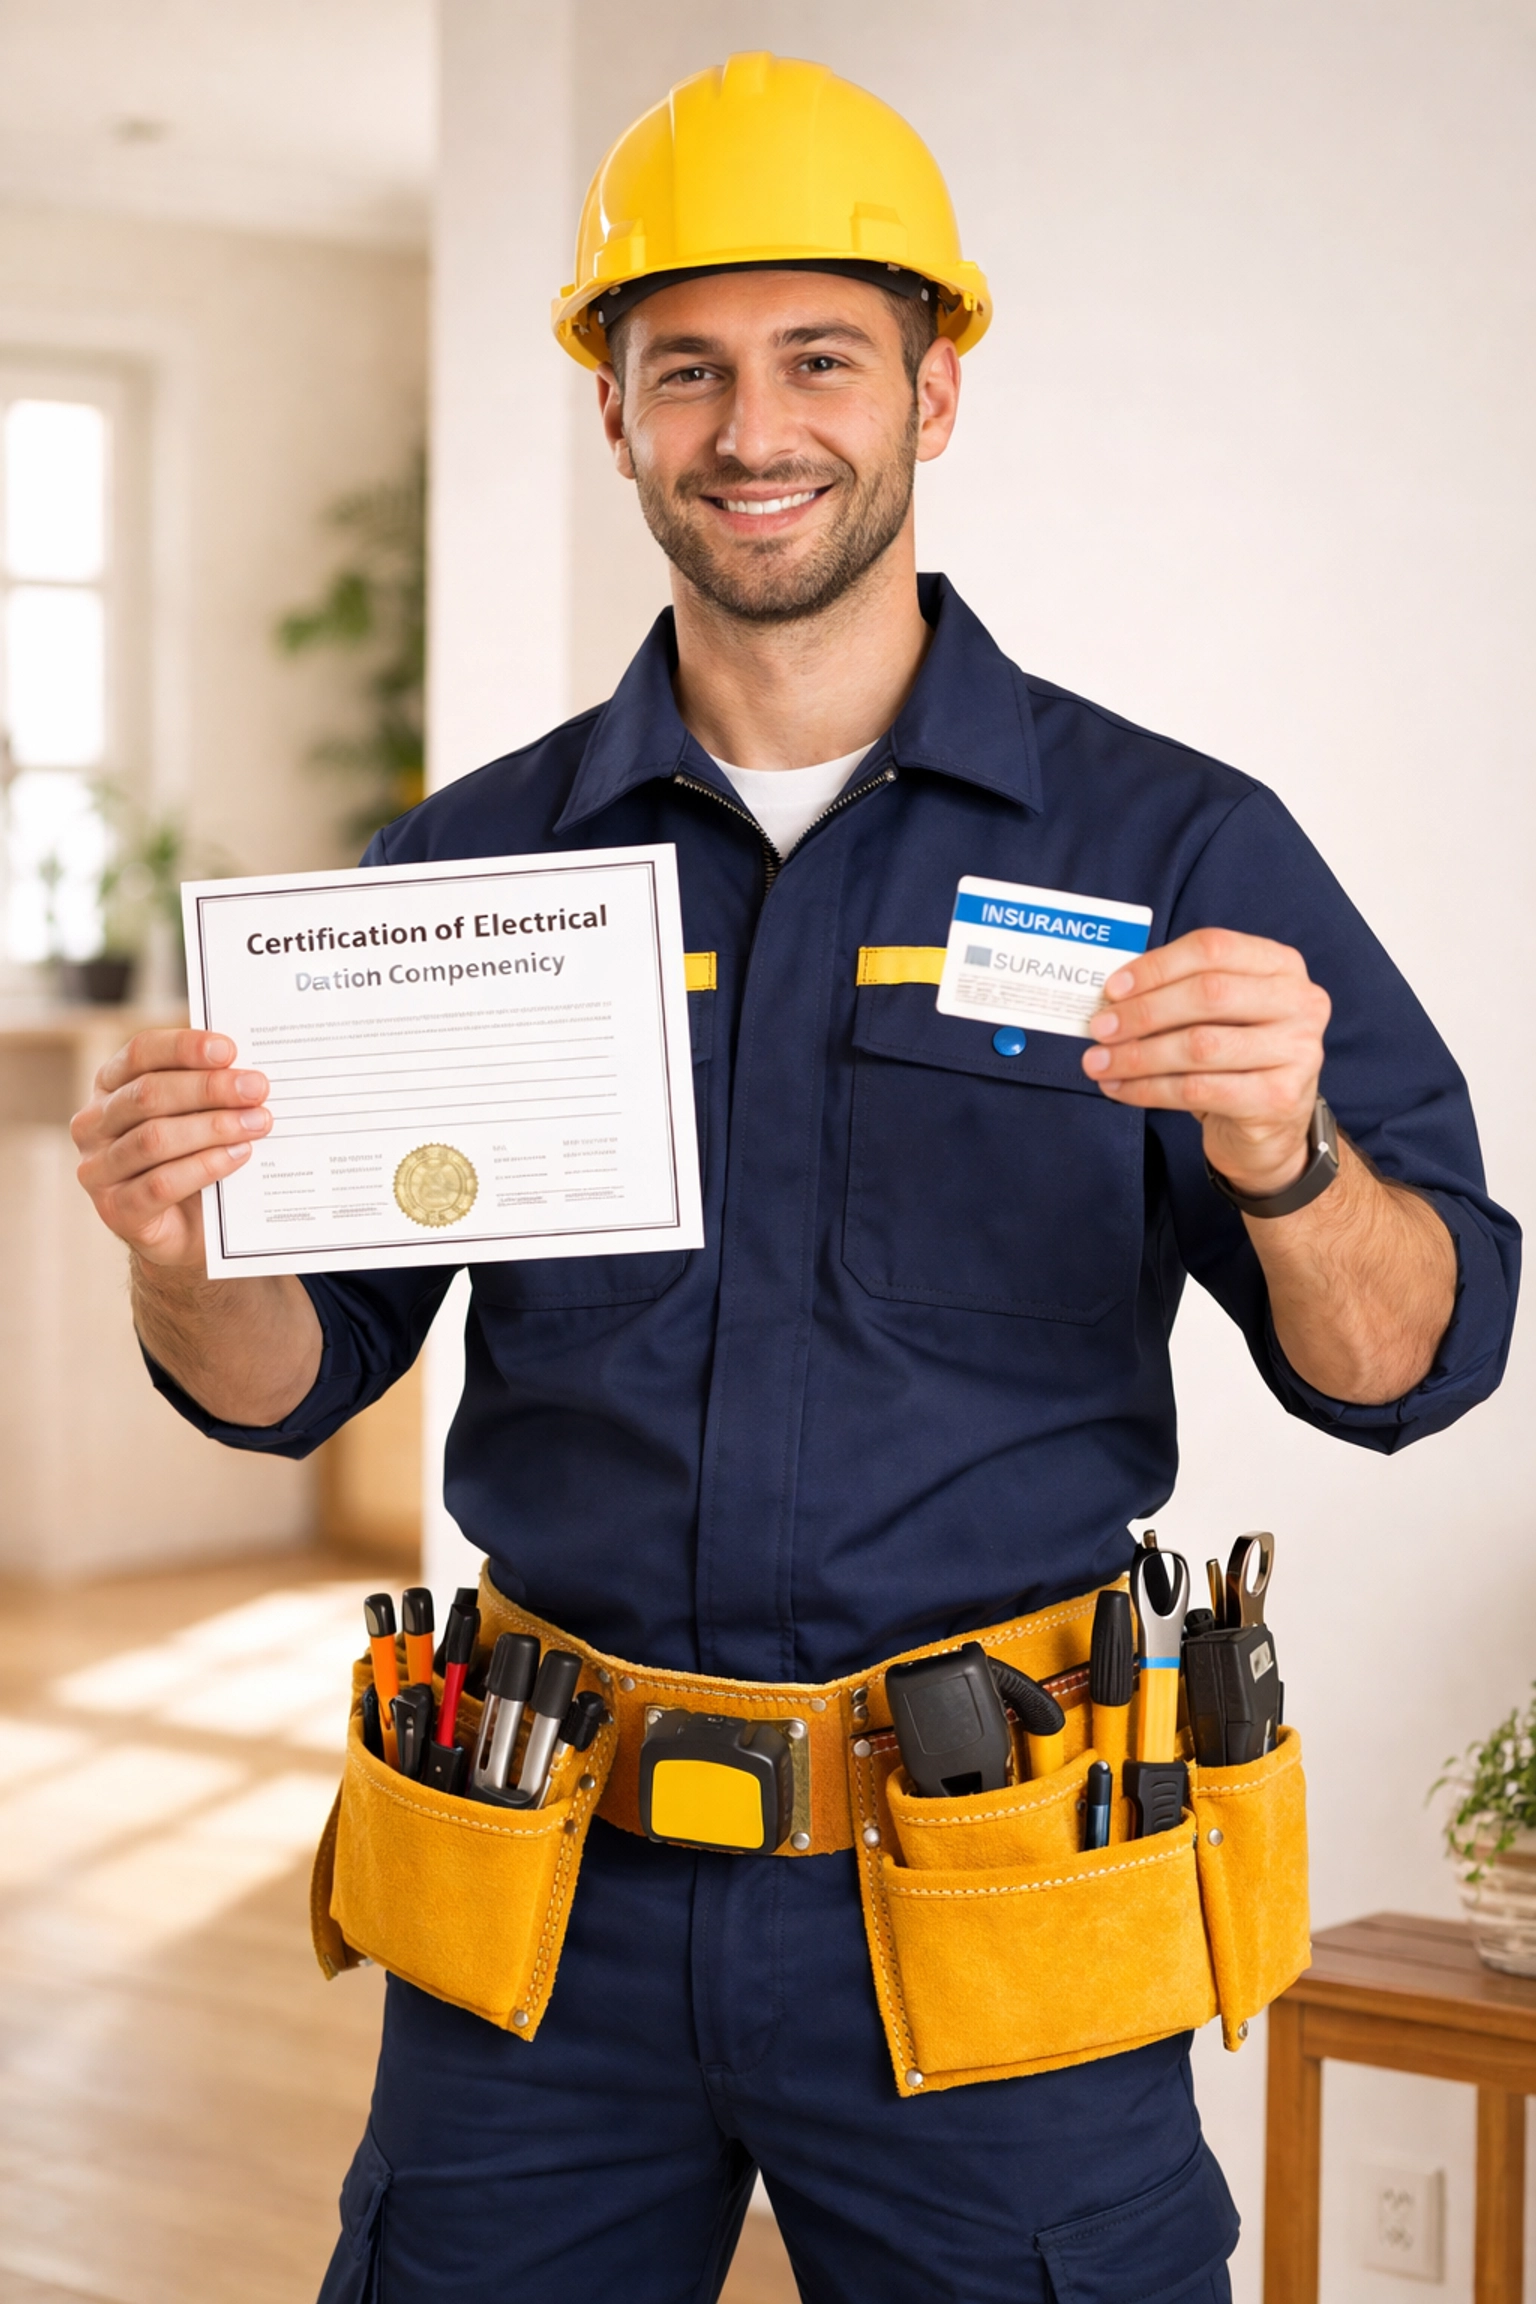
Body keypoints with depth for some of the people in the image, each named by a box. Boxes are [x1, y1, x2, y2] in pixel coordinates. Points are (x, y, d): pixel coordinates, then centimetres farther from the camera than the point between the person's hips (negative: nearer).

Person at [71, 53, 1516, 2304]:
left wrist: (1284, 1160, -26)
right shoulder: (472, 865, 5)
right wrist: (188, 1256, -14)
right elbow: (296, 1376, 8)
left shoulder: (1175, 848, -1)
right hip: (554, 1886, 2)